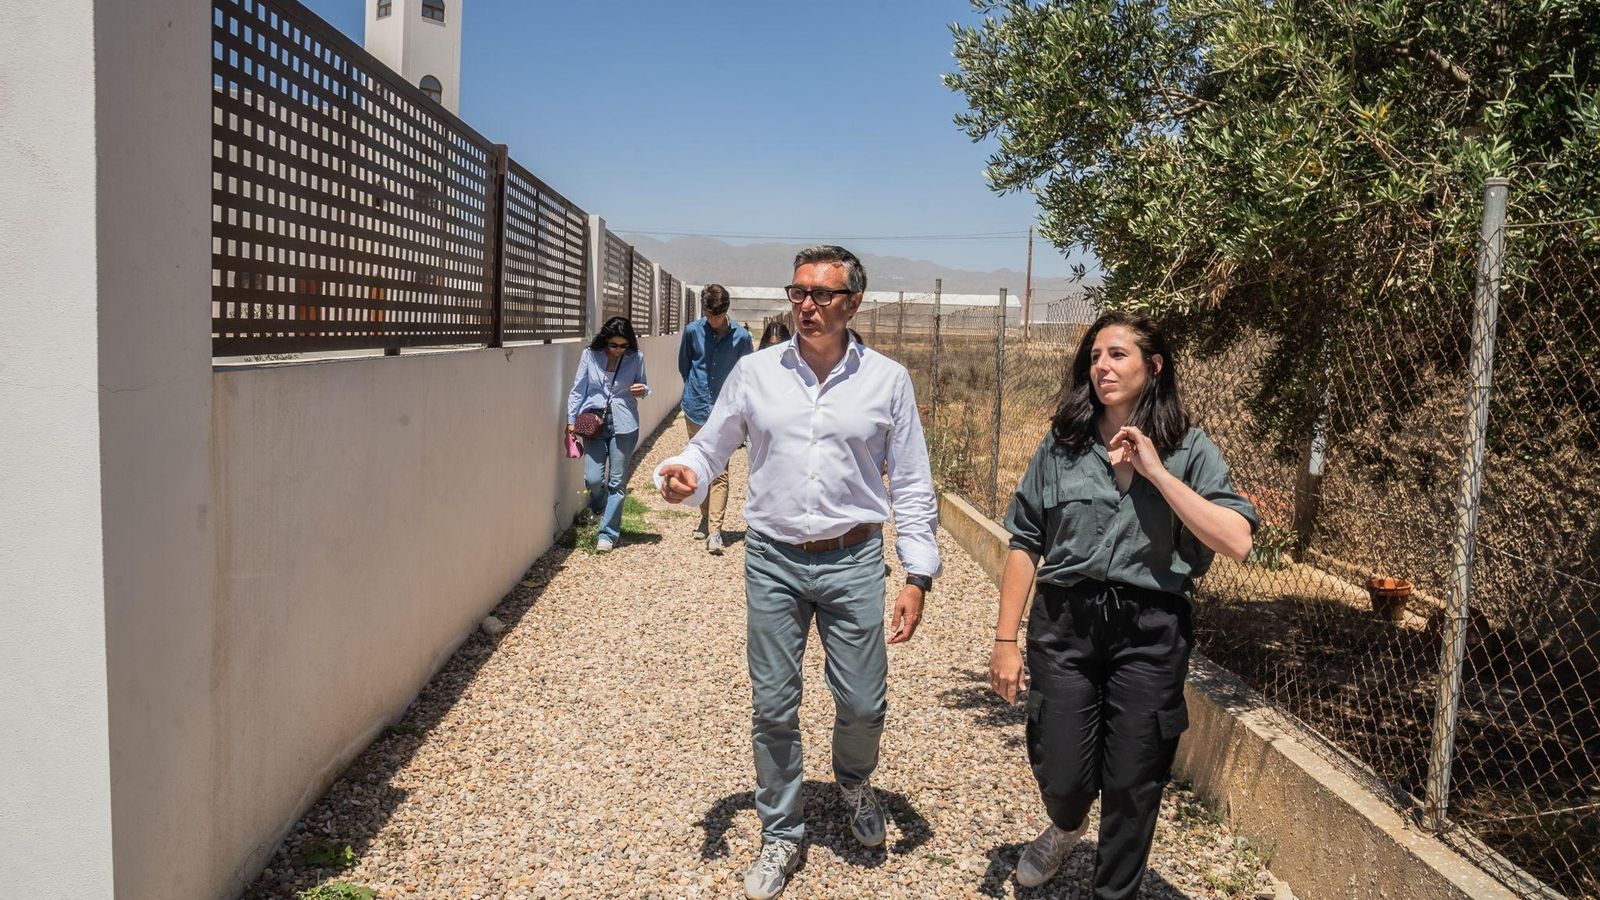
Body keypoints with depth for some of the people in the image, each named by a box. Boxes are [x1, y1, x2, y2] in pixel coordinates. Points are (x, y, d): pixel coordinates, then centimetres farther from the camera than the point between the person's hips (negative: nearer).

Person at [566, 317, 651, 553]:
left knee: (617, 482, 2)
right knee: (593, 479, -5)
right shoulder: (590, 356, -2)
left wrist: (642, 390, -11)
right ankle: (599, 507, 30)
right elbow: (578, 389, 4)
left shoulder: (635, 358, -1)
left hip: (624, 426, 0)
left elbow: (642, 386, 13)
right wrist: (571, 419, 0)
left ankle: (608, 533, 11)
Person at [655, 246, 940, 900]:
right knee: (772, 708, 8)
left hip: (852, 561, -1)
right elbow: (711, 448, 8)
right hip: (773, 560, 1)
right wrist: (680, 475, -16)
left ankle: (854, 782, 40)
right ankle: (781, 834, 29)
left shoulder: (887, 379, -1)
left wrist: (918, 577, -4)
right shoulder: (755, 372, 0)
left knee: (863, 704, 4)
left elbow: (912, 486, 2)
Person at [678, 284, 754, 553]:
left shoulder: (741, 336, -7)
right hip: (696, 410, 3)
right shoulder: (693, 331, -1)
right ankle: (705, 518, 29)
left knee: (719, 473, -8)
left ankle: (715, 531, -10)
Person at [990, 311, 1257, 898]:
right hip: (1064, 626, 1)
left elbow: (1236, 542, -14)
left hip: (1149, 633, -1)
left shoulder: (1189, 450, -1)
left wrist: (1156, 472, -17)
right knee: (1061, 776, 5)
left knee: (1132, 786, 8)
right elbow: (1025, 545, 4)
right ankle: (1067, 825, 42)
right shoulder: (1061, 445, 3)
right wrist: (1005, 639, 1)